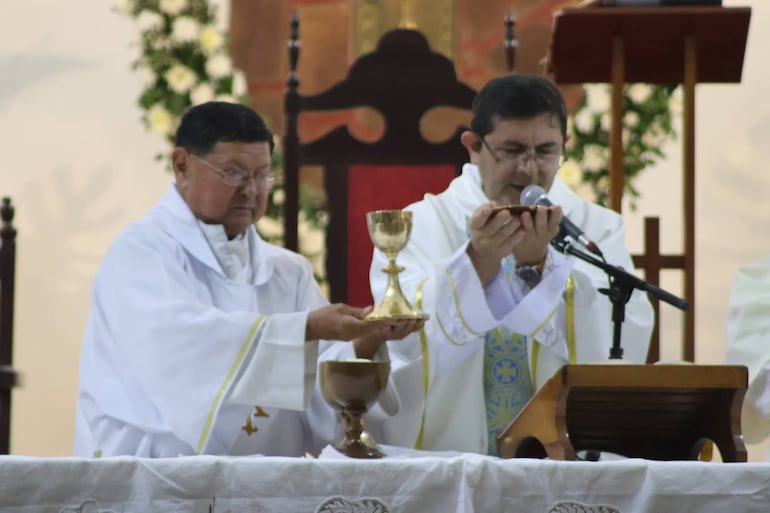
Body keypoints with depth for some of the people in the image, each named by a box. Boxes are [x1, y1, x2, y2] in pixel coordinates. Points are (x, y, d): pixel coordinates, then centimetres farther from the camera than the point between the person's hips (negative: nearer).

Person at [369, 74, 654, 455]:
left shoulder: (599, 228, 7)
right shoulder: (421, 225, 3)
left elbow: (625, 352, -6)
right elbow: (406, 345, -10)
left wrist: (541, 266, -16)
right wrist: (478, 261, -21)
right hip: (442, 460, 0)